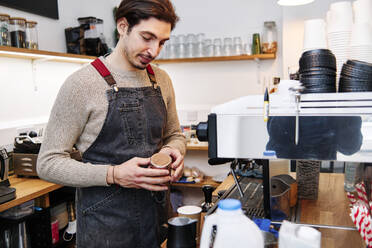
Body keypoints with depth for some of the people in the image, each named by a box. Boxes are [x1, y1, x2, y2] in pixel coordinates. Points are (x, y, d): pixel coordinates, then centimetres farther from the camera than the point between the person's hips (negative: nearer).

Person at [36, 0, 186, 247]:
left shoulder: (161, 80, 3)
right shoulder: (82, 83, -15)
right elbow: (48, 163, -13)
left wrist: (173, 150, -8)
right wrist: (114, 175, -26)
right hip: (104, 220, -5)